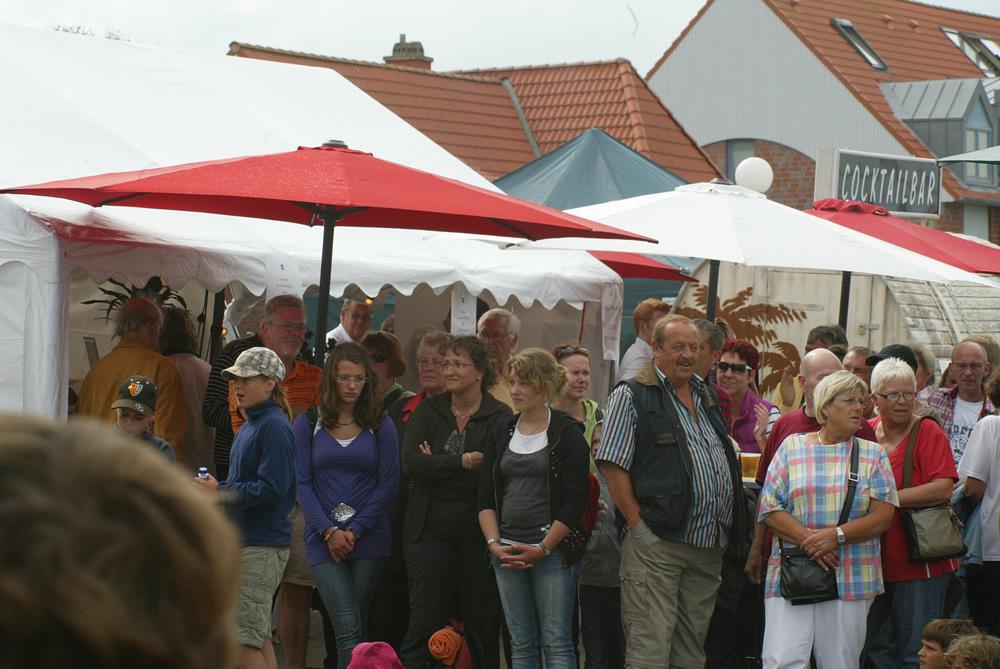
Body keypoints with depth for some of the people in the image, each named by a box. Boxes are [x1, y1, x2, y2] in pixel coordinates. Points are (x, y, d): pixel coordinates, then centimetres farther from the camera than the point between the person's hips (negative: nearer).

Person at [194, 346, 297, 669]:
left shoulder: (274, 427, -14)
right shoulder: (249, 427, 16)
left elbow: (271, 488, -21)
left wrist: (220, 492, -15)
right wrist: (215, 487, 3)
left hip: (262, 545, -10)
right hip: (243, 541, 10)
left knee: (242, 638, -10)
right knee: (258, 637, 13)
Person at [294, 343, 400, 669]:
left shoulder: (380, 425, 7)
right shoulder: (308, 424, 6)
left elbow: (388, 483, 2)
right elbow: (302, 483, 2)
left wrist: (355, 530, -6)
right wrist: (329, 531, -9)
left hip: (368, 538, 1)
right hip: (323, 538, -1)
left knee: (356, 628, 3)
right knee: (349, 630, -12)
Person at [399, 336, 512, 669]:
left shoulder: (501, 416, -1)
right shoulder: (429, 410, 8)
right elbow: (410, 464, -7)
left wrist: (437, 467, -11)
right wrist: (462, 462, -16)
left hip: (478, 530, -1)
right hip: (430, 529, 1)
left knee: (481, 623, 4)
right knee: (425, 620, -1)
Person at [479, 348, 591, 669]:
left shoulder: (567, 433, -3)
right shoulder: (503, 433, 12)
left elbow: (575, 500, -8)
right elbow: (486, 496, 11)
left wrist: (543, 548, -12)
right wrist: (494, 544, -3)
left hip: (554, 550, -5)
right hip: (507, 551, 5)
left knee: (556, 642, -8)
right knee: (521, 643, 6)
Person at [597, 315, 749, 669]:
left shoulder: (705, 396, 19)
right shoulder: (631, 396, -2)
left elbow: (725, 462, 27)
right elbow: (612, 466, -9)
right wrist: (639, 524, -14)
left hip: (708, 546, 7)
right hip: (657, 543, -7)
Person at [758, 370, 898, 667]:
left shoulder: (873, 454, 12)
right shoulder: (792, 447, 10)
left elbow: (883, 516, 1)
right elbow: (770, 510, 2)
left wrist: (837, 536, -13)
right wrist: (808, 540, -12)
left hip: (851, 579, 1)